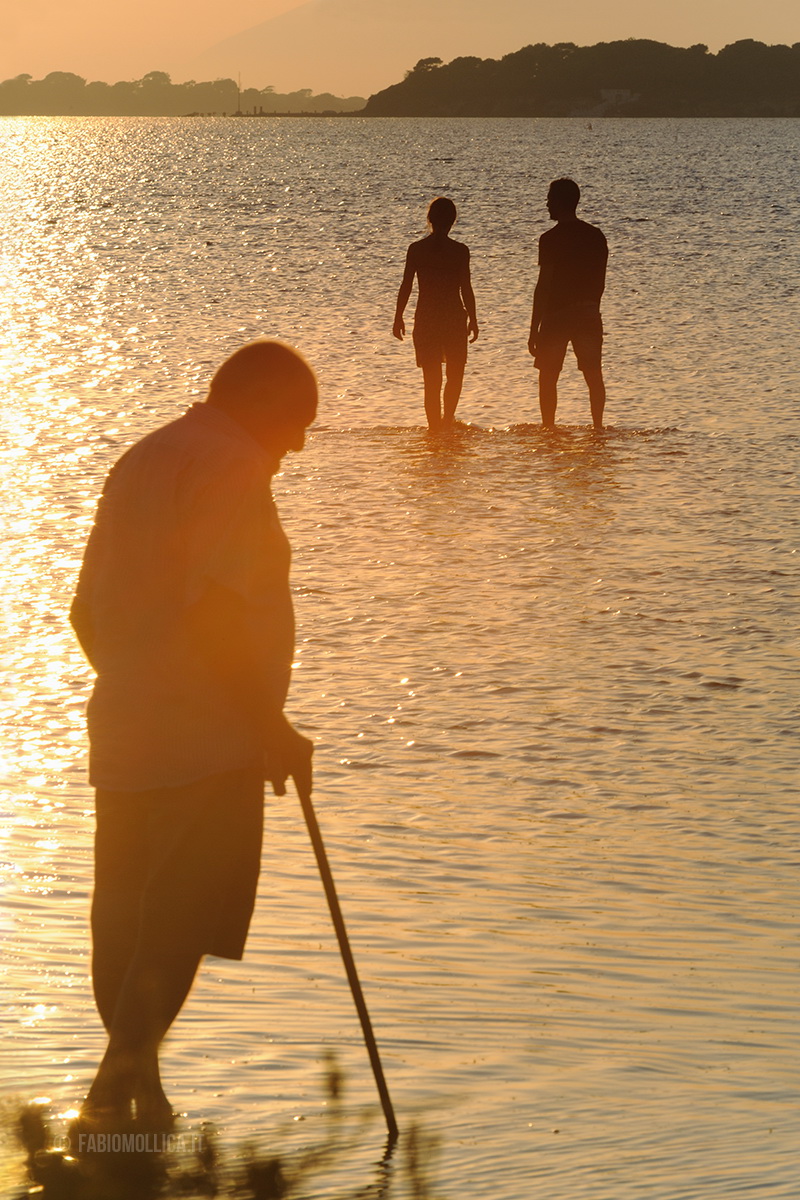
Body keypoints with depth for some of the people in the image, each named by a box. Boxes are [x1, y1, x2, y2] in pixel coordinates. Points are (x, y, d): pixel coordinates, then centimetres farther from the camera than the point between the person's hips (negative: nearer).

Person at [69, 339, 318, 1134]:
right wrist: (273, 726, -16)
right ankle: (118, 1096, -14)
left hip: (123, 736, 9)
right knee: (177, 934, -8)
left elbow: (87, 608, 21)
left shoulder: (142, 460, 19)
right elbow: (212, 609, -21)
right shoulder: (231, 466, -10)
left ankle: (140, 1102, 20)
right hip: (205, 746, -9)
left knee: (126, 932, 12)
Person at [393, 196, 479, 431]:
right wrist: (473, 319, 5)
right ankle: (447, 418, 10)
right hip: (454, 318, -1)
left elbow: (406, 286, 0)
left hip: (425, 318, 1)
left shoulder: (416, 249, -2)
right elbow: (466, 289, -6)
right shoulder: (460, 251, -7)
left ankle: (435, 424, 5)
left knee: (431, 379, 7)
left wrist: (398, 317, 9)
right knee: (455, 373, 17)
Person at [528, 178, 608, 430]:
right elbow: (601, 281, 12)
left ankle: (549, 428, -1)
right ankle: (598, 427, 5)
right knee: (593, 375, 8)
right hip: (589, 314, 5)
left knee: (548, 376, 3)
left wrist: (534, 328, -10)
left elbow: (543, 286, -13)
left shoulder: (551, 239, -11)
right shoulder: (596, 236, 6)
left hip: (557, 314, -5)